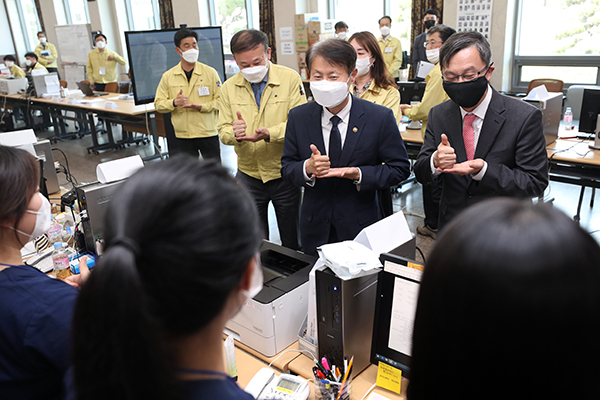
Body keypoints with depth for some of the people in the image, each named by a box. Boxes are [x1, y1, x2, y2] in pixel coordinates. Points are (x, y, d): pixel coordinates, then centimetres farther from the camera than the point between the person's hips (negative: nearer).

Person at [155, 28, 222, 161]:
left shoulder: (210, 72, 0)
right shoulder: (168, 76, 4)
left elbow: (220, 99, -2)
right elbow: (158, 104, 5)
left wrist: (201, 106, -18)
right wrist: (174, 103, -16)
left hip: (208, 133, -1)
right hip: (183, 135, 2)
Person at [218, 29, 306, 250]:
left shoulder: (290, 78, -6)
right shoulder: (229, 87, 2)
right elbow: (223, 130, 3)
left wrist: (269, 133, -29)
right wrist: (234, 134, -21)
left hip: (284, 173, -2)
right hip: (248, 175, 3)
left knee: (292, 242, 12)